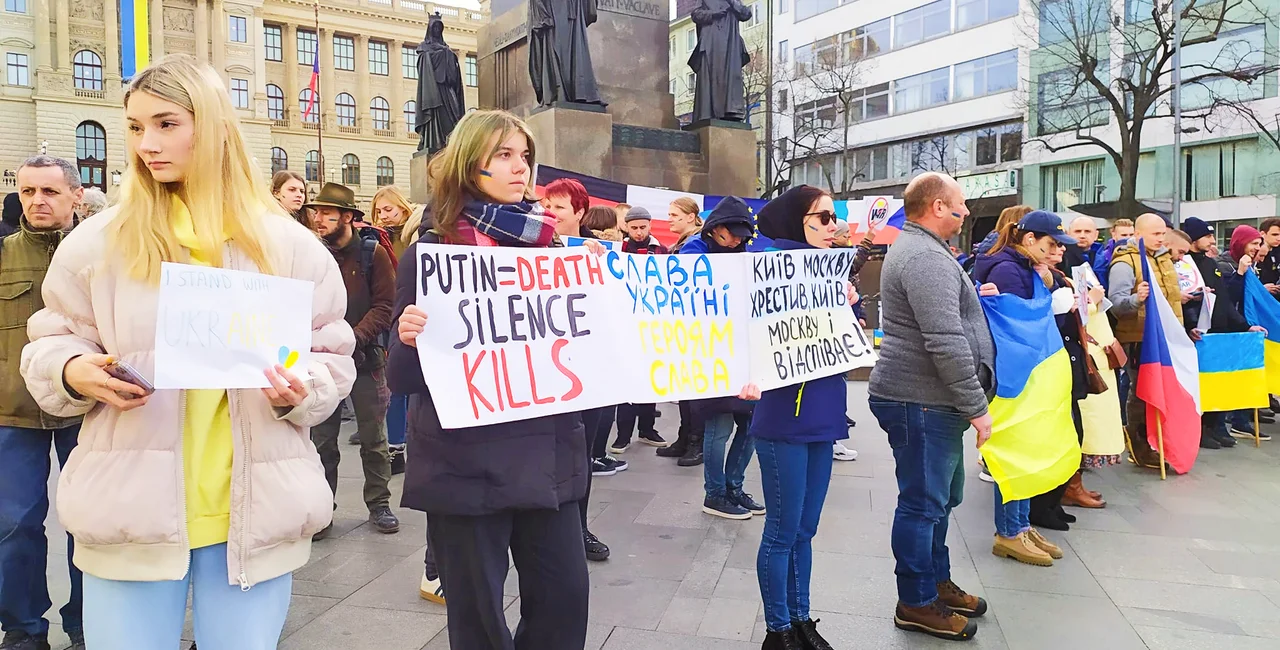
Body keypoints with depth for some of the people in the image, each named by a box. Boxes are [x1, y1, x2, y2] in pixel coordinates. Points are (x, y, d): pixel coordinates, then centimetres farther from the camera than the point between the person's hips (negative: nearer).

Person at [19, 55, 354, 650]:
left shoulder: (289, 245, 1)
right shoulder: (96, 242, 3)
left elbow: (333, 358, 6)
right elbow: (48, 344, 10)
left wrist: (300, 390, -15)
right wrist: (73, 371, -12)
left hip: (254, 513, 0)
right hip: (132, 512, 1)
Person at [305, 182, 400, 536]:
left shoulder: (373, 254, -3)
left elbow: (384, 307, -8)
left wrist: (352, 338, -19)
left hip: (366, 358, -2)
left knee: (374, 438, 9)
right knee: (322, 440, 9)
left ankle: (379, 504, 22)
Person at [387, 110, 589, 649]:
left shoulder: (546, 247, 7)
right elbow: (405, 378, -6)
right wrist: (409, 340, -27)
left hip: (546, 452, 4)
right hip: (467, 462, -4)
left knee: (566, 593, 9)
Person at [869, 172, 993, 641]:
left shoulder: (918, 248, 17)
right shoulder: (926, 258, -19)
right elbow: (947, 343, -25)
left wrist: (970, 296, 19)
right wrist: (976, 407, -19)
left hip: (930, 401, 11)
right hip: (922, 402, -11)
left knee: (941, 497, 20)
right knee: (923, 504, 0)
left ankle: (937, 582, 35)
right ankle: (916, 604, 14)